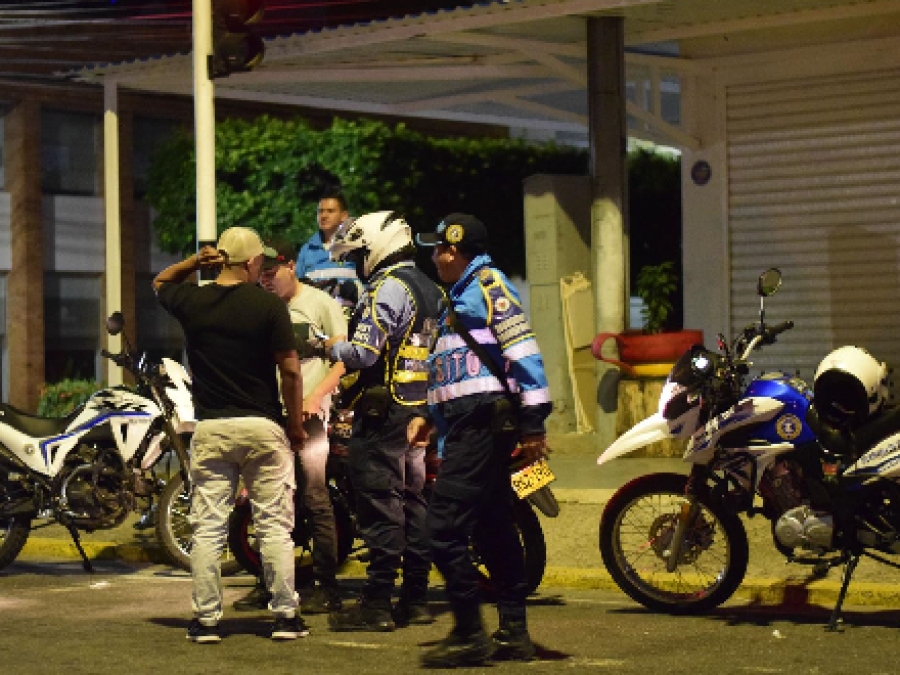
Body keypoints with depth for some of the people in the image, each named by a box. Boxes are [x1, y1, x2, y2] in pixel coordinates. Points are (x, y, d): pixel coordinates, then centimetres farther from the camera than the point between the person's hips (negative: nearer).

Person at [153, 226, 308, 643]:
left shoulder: (191, 302, 1)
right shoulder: (268, 306, -8)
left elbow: (161, 282, 24)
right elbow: (290, 370, -7)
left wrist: (195, 262, 7)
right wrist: (296, 425, 4)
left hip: (210, 429, 2)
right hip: (263, 427, -2)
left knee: (208, 528, 6)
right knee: (274, 527, 5)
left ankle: (206, 620, 8)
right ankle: (285, 616, 7)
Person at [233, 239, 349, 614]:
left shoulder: (321, 303, 1)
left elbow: (342, 359, -3)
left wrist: (315, 398, -15)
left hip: (308, 414, -5)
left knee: (316, 500, -6)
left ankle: (327, 587, -3)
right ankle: (269, 584, 13)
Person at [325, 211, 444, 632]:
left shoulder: (387, 289, -13)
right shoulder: (431, 289, 15)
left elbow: (364, 353, -21)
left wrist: (329, 346, -4)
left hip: (384, 412, -9)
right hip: (423, 409, 9)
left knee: (380, 506, -7)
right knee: (415, 501, 11)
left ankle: (378, 603, -6)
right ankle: (415, 600, 14)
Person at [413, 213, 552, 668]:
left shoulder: (487, 282, -8)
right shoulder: (463, 294, 23)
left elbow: (523, 349, -17)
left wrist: (533, 422, -22)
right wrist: (432, 417, 28)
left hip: (483, 421, -10)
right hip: (469, 424, 10)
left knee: (445, 527, -14)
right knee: (493, 529, 11)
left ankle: (469, 635, -11)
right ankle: (514, 634, 15)